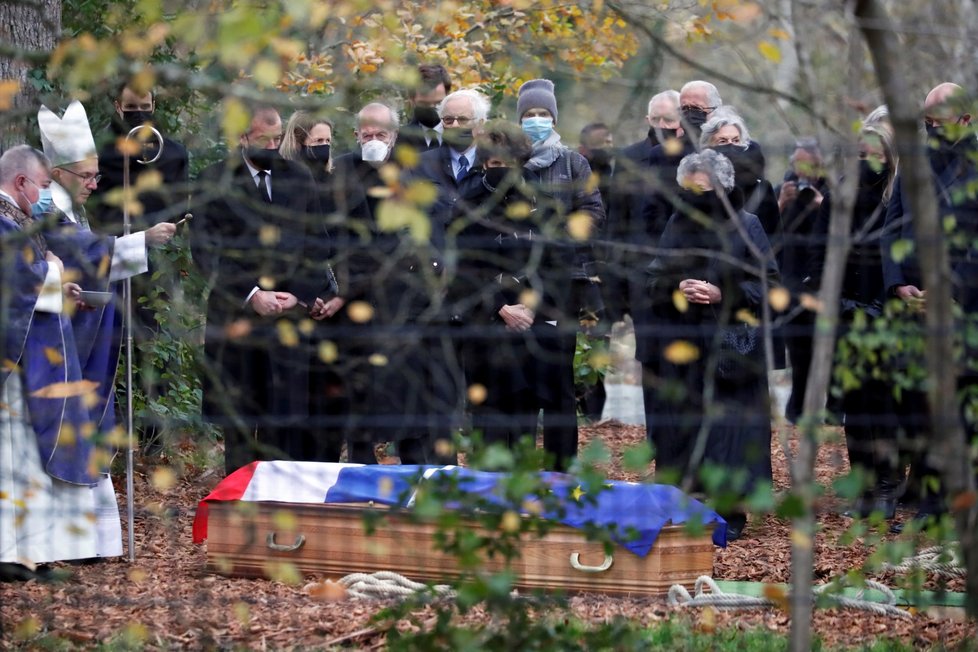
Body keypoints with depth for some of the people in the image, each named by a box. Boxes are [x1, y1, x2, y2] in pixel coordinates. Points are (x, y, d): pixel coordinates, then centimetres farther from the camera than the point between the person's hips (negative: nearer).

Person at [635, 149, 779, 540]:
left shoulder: (745, 226, -1)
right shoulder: (677, 226, 13)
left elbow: (768, 284, -3)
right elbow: (652, 280, 15)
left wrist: (723, 295, -15)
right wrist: (675, 288, -7)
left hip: (728, 345, -4)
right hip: (680, 347, 4)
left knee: (728, 424, -7)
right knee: (681, 427, 3)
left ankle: (730, 512, -2)